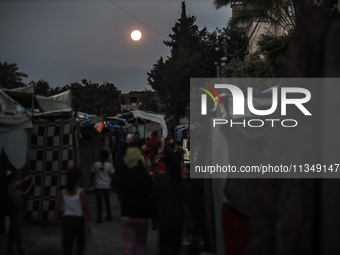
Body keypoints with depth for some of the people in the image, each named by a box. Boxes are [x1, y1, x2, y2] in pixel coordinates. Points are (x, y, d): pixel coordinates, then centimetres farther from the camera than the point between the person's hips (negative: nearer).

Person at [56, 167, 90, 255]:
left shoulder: (63, 192, -1)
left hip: (67, 219, 2)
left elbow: (58, 208, -3)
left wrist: (55, 219, 9)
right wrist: (87, 222, -7)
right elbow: (84, 208, -11)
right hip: (78, 220, -2)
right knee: (80, 241, 22)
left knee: (67, 244, 3)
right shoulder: (81, 192, -9)